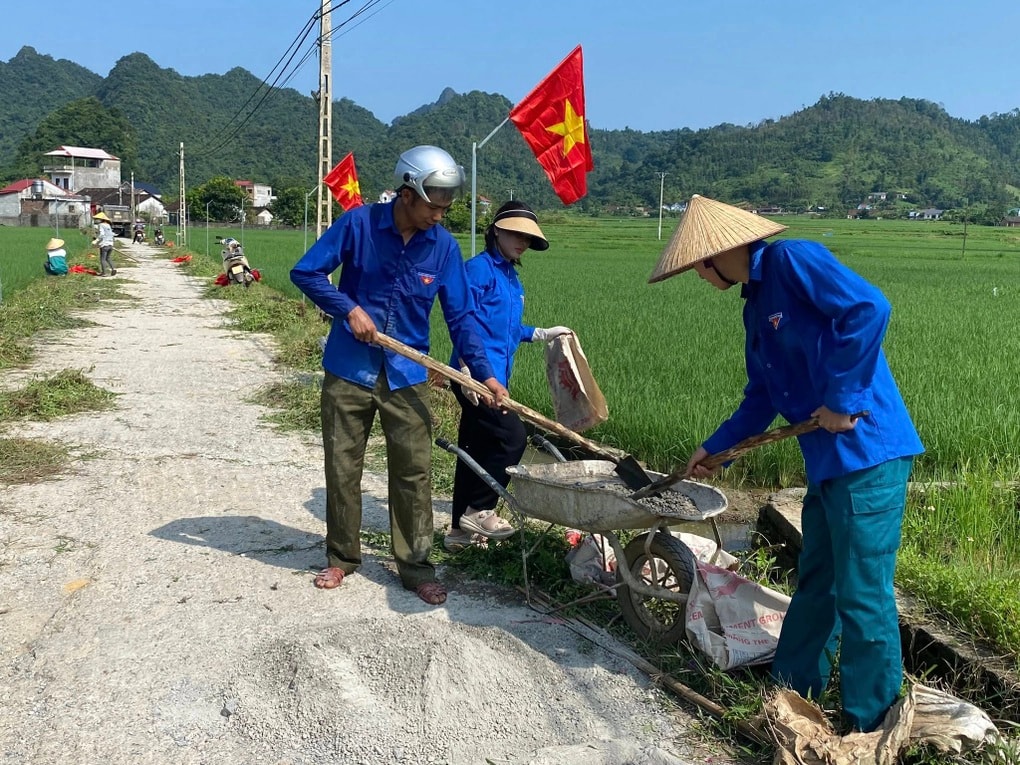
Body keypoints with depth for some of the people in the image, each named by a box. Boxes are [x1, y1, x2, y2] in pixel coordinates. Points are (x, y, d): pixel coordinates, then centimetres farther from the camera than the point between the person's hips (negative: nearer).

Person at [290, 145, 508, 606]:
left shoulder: (443, 246, -4)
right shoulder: (358, 224, -10)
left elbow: (461, 316, -1)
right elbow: (305, 273, -5)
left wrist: (484, 374, -10)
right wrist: (350, 309, -17)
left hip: (406, 377, 1)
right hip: (348, 372, -1)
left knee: (414, 471, 2)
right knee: (342, 468, 9)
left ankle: (415, 565, 15)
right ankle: (342, 556, 26)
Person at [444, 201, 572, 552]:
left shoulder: (512, 278, 18)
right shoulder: (479, 267, -8)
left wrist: (543, 333, 28)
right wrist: (468, 371, -21)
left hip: (495, 375, 9)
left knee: (475, 450, 12)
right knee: (512, 437, -13)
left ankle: (461, 530, 21)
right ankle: (478, 512, 1)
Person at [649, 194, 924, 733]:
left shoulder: (793, 260, -12)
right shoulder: (756, 306, 16)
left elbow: (868, 307, -24)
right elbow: (762, 397, 22)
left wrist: (842, 400, -21)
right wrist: (713, 448, 24)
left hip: (866, 453, -10)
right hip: (828, 461, 10)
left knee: (862, 594, -1)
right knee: (815, 583, 19)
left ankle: (871, 726, 14)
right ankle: (792, 692, 35)